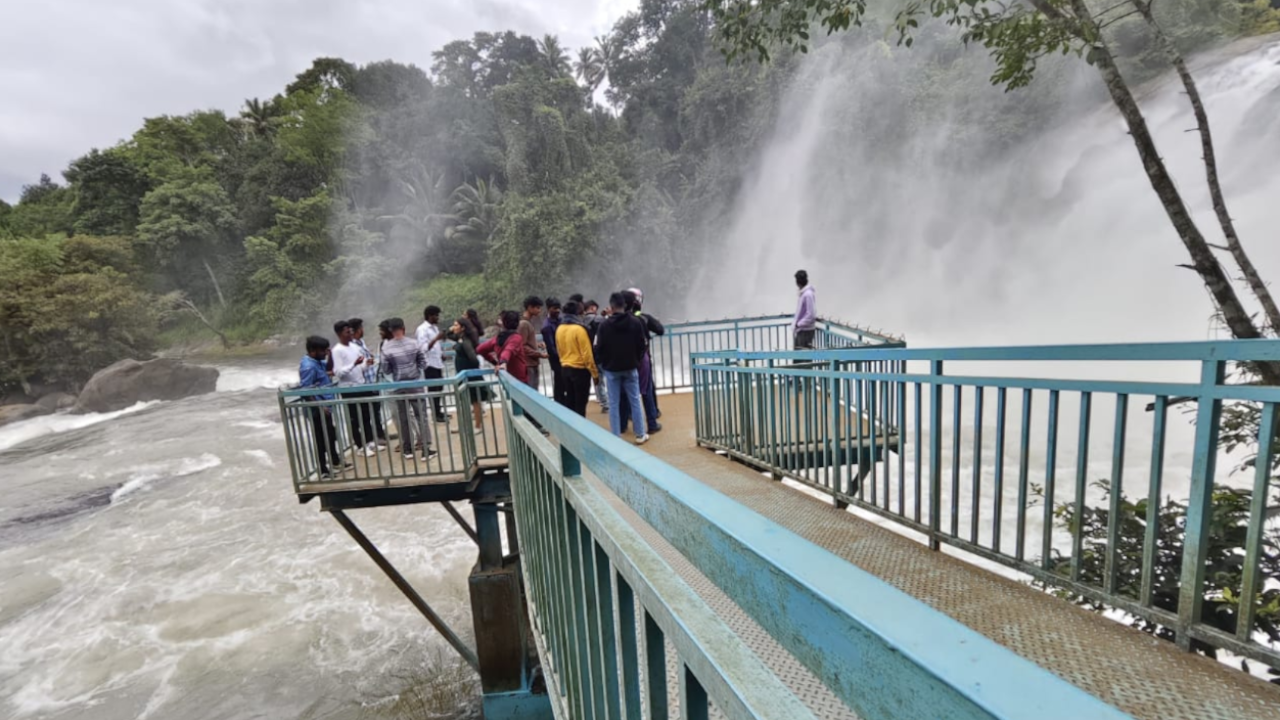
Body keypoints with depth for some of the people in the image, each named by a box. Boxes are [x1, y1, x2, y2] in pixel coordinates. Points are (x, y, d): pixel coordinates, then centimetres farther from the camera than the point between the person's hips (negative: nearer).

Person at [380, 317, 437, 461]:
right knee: (421, 416, 3)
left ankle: (407, 449, 19)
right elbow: (423, 364, -3)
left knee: (403, 418, 11)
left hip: (398, 386, 1)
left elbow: (386, 370, -2)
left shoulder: (386, 347, -7)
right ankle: (426, 449, 3)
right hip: (415, 384, -1)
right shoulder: (413, 343, -7)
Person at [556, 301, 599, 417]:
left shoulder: (559, 329, 5)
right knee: (580, 402, -1)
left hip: (565, 368, 7)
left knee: (569, 400, 15)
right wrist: (594, 372, -10)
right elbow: (587, 353, -17)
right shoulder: (579, 329, -16)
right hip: (580, 369, -7)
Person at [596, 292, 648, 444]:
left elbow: (599, 349, -7)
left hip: (611, 369, -1)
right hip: (630, 368, 2)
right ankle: (640, 435, 13)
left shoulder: (605, 325, -10)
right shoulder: (635, 322, -4)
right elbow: (641, 345, -2)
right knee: (635, 401, 9)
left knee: (614, 404, 5)